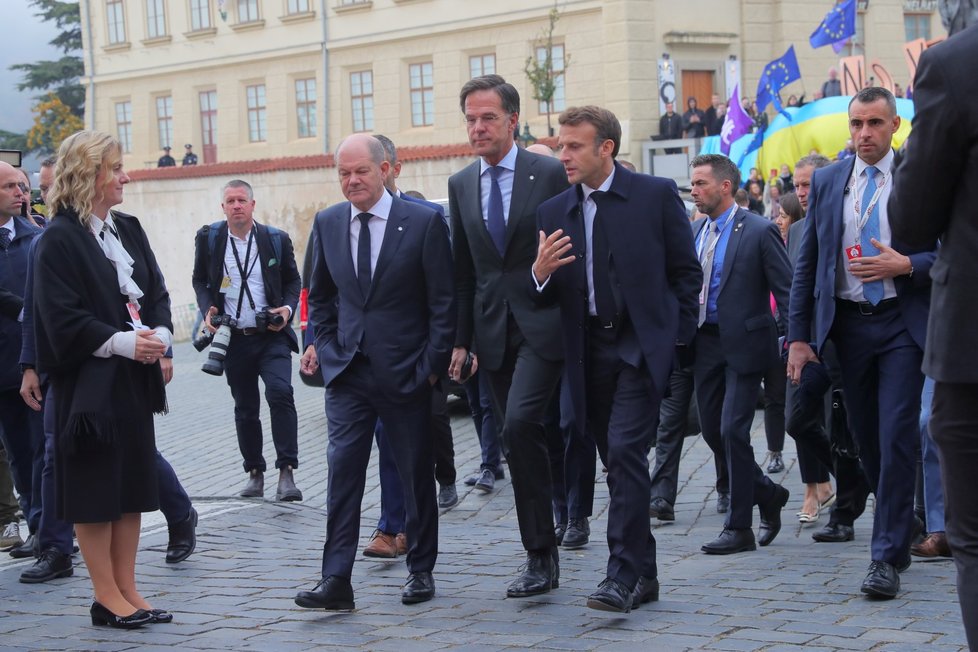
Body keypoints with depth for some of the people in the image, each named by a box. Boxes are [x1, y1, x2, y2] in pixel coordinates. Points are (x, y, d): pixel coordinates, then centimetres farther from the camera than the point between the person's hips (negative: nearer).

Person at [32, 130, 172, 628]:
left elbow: (156, 293, 13)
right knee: (95, 489, 0)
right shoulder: (59, 239, -10)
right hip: (90, 381, -7)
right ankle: (106, 596, 8)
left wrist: (159, 335, -6)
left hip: (134, 380, 7)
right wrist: (123, 343, -20)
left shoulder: (128, 230, 12)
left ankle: (127, 590, 16)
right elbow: (62, 319, -16)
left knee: (133, 484, 9)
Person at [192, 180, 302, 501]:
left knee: (280, 393, -21)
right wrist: (207, 310, -5)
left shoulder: (276, 239, 2)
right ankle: (255, 472, 24)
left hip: (271, 335, -2)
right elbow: (200, 280, 13)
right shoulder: (209, 239, 3)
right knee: (245, 408, 10)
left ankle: (286, 473, -18)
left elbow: (292, 280, 11)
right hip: (234, 339, 2)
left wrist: (288, 308, -7)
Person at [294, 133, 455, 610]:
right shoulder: (327, 223, 6)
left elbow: (443, 299, -5)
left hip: (406, 372, -3)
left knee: (416, 473, 8)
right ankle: (336, 581, -6)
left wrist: (434, 362, -8)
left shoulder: (423, 222, -6)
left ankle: (420, 570, 22)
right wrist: (324, 346, 6)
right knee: (342, 471, -6)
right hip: (347, 372, 3)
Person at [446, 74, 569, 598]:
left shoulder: (550, 174, -3)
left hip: (542, 324, -5)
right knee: (521, 438, 8)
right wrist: (460, 338, 9)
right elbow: (462, 270, 14)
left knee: (520, 424, -21)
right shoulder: (460, 186, 11)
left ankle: (540, 552, -12)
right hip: (492, 329, 5)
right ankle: (541, 553, 17)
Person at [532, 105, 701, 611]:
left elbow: (686, 271, 3)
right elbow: (546, 296, 8)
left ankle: (623, 574, -14)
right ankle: (643, 574, 19)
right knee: (619, 461, 10)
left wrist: (677, 336, -3)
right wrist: (540, 274, -14)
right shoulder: (552, 212, 7)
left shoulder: (656, 195, -2)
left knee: (625, 453, -16)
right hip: (589, 352, 4)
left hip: (642, 346, -4)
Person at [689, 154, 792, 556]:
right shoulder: (696, 231, 10)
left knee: (733, 431, -8)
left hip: (744, 344, -7)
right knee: (712, 431, 10)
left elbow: (785, 290, -10)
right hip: (705, 344, 7)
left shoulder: (759, 232, -9)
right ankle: (767, 494, 30)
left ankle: (739, 528, 1)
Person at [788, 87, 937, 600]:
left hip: (902, 324, -4)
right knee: (865, 439, 10)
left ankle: (888, 558, -6)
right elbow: (806, 263, 9)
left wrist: (906, 265, -18)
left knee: (895, 437, -9)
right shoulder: (826, 182, 8)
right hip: (848, 323, 4)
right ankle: (900, 522, 30)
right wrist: (798, 336, 4)